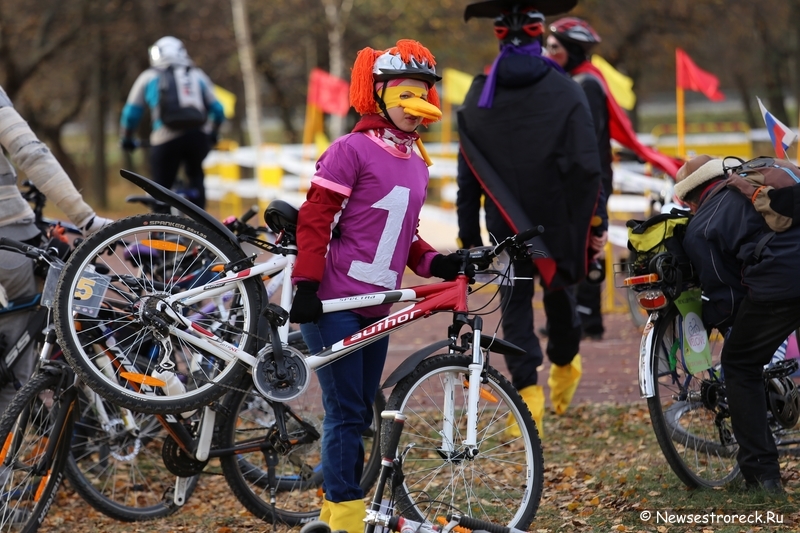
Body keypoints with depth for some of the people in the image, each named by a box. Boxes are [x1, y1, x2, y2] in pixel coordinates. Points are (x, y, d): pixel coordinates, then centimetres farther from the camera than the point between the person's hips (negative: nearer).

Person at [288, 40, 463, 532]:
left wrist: (434, 262, 5)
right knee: (346, 413, -7)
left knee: (358, 414, 12)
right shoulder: (353, 150, -9)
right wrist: (307, 285, -17)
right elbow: (316, 217, -11)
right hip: (335, 303, -8)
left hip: (376, 306, 8)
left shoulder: (417, 164, 15)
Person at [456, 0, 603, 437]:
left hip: (504, 223, 1)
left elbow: (468, 175, 2)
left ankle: (527, 392, -7)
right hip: (557, 220, -1)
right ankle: (564, 365, 39)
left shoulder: (478, 96, -1)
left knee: (515, 303, 5)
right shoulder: (565, 93, -8)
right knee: (560, 292, 19)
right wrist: (591, 223, -4)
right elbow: (587, 167, -12)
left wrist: (468, 236, 7)